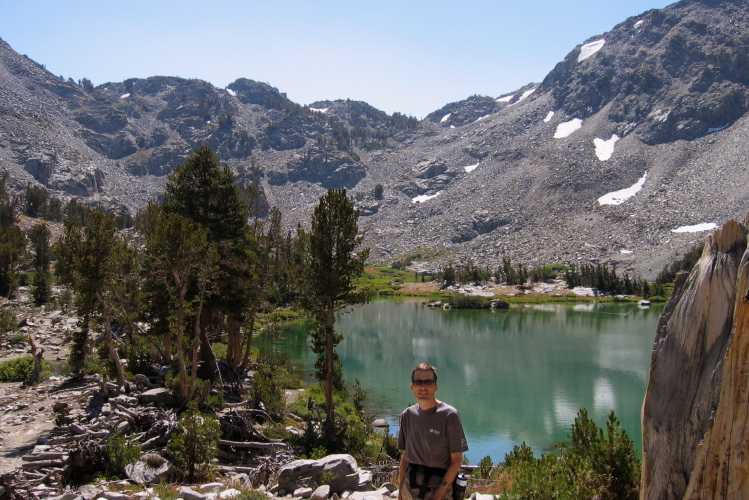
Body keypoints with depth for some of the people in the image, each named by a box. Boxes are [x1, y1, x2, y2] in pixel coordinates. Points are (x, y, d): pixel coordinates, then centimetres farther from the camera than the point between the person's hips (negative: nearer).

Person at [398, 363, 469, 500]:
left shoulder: (449, 415, -10)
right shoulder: (407, 415, 4)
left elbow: (456, 460, -10)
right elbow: (405, 456, 9)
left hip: (438, 488, -4)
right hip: (410, 487, 4)